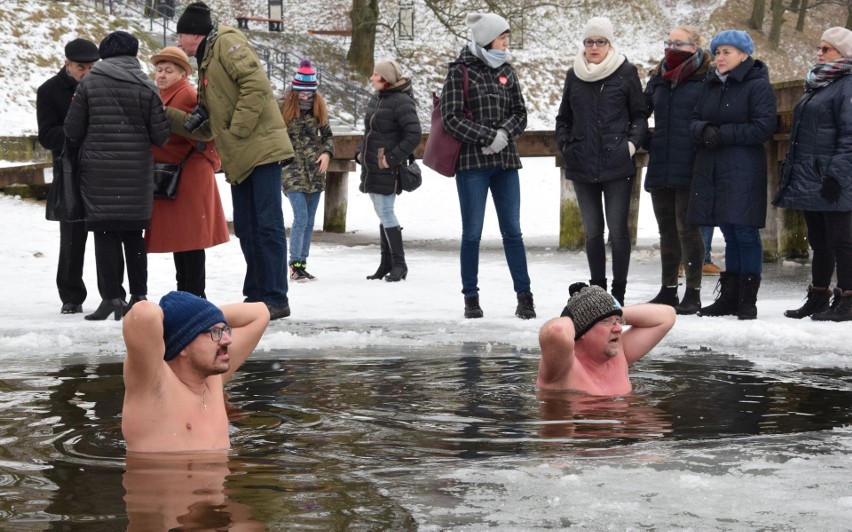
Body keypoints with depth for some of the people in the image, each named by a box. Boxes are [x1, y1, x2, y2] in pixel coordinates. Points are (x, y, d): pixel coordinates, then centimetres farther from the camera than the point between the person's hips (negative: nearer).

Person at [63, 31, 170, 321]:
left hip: (99, 169, -2)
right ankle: (138, 295, 14)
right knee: (134, 234, 12)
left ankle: (111, 297, -6)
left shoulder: (89, 83, -2)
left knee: (105, 233, 0)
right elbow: (161, 136, -2)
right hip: (137, 171, 2)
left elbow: (72, 130, 0)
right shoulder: (147, 87, 0)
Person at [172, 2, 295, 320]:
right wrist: (166, 115, 17)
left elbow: (256, 84, -18)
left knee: (267, 225, -9)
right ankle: (256, 296, 17)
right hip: (239, 159, 10)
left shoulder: (227, 42, -4)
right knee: (246, 229, 10)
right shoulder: (207, 63, 24)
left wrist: (238, 129, -17)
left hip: (262, 149, -10)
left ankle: (275, 299, -8)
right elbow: (205, 126, 23)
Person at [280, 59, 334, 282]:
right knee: (301, 217, -14)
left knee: (309, 221, 7)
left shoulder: (319, 108, 5)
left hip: (315, 172, 4)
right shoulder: (283, 108, -6)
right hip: (293, 171, -4)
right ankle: (295, 265, -10)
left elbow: (327, 135, 14)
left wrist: (327, 153, -4)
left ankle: (302, 264, 13)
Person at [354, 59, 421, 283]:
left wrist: (392, 158, -20)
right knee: (383, 214, 13)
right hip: (372, 167, 9)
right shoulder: (376, 99, 12)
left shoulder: (401, 102, -15)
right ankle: (387, 264, 20)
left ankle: (399, 264, 0)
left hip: (388, 170, -9)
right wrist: (360, 151, 11)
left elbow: (414, 135, -20)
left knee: (385, 213, -8)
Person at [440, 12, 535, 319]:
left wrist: (504, 134, -10)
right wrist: (487, 136, -16)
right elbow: (451, 118, -9)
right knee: (472, 233, 2)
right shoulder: (460, 72, -4)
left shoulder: (507, 72, 10)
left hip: (505, 161, 4)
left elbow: (520, 113, 10)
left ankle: (524, 297, 9)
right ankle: (471, 299, 11)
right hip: (472, 161, -4)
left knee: (512, 231, 5)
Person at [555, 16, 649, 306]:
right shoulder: (574, 75, 10)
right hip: (582, 166, 3)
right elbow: (564, 117, 20)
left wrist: (631, 143, -9)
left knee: (618, 230, -2)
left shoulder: (626, 72, -1)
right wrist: (565, 145, 6)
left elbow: (640, 115, 5)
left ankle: (618, 293, 7)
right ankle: (597, 289, 19)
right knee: (592, 231, 9)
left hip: (617, 165, -3)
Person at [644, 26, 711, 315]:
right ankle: (668, 290, 21)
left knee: (687, 228, -5)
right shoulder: (658, 79, 13)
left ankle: (693, 293, 3)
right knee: (667, 230, 12)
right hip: (659, 169, 6)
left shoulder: (706, 79, -5)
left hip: (689, 169, -6)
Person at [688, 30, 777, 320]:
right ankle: (728, 297, 15)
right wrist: (704, 130, -9)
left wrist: (723, 133, -15)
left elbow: (763, 127, -12)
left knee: (745, 233, -5)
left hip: (743, 170, -6)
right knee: (730, 235, 11)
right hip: (711, 170, 6)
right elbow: (694, 121, 14)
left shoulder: (758, 85, -5)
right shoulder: (711, 85, 16)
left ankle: (748, 299, 0)